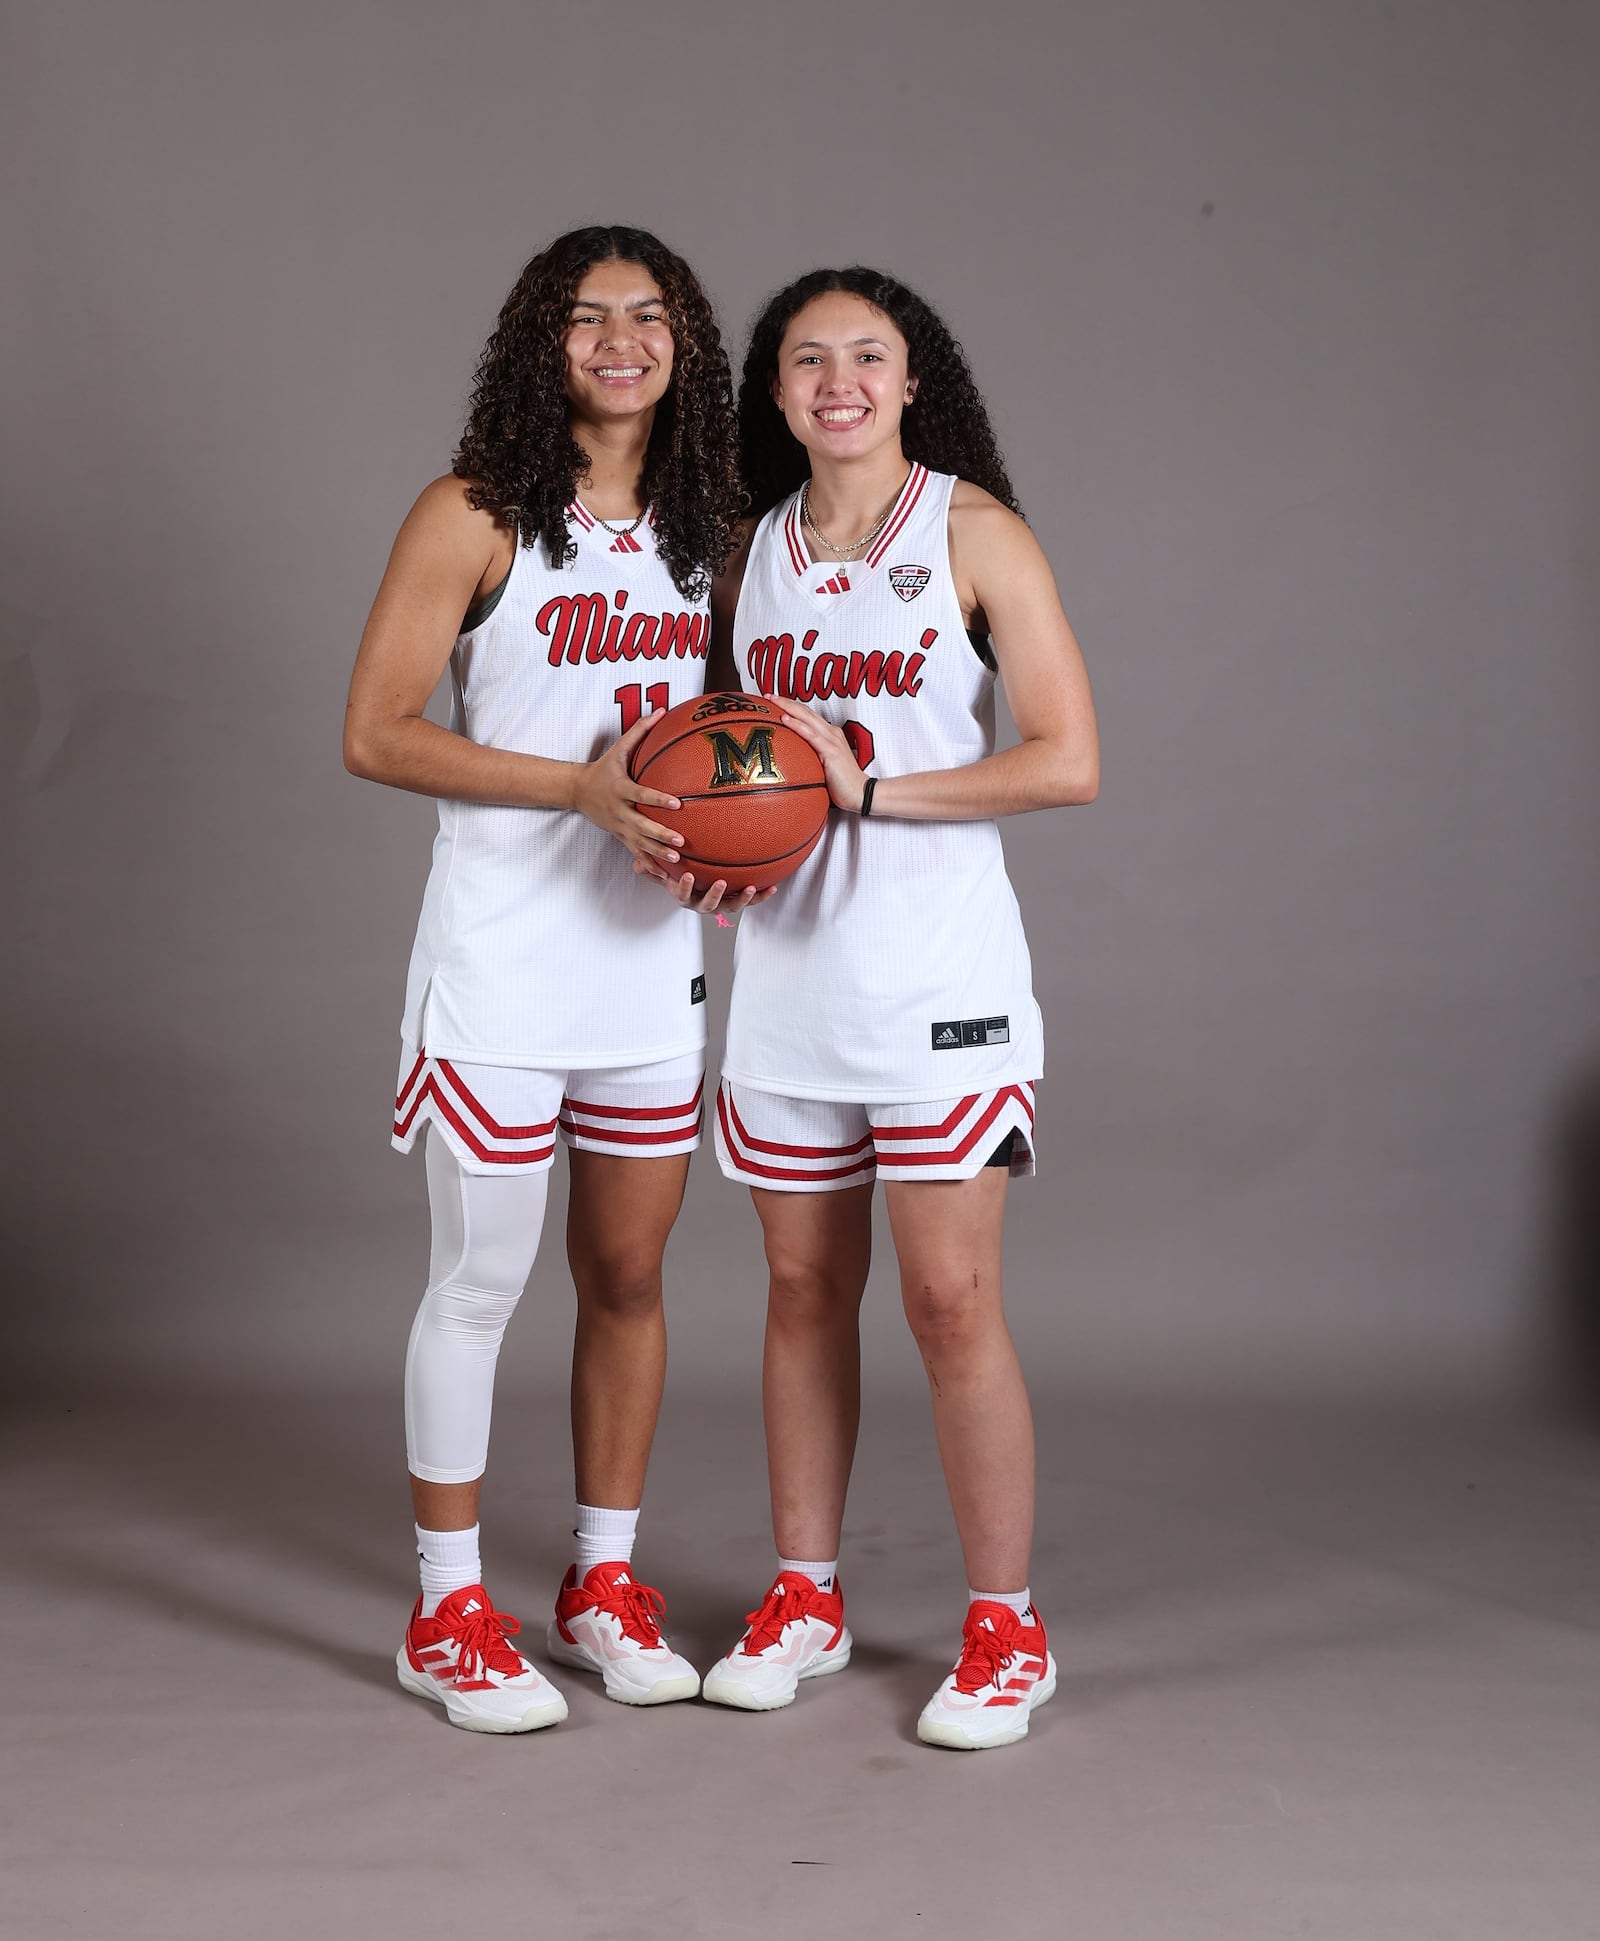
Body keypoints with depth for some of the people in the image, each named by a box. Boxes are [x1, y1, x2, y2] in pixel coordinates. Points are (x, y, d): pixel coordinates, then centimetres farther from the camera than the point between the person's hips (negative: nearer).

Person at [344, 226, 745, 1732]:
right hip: (501, 958, -5)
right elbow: (375, 733, -11)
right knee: (479, 1282, 2)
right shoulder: (473, 519, -7)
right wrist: (581, 787, -19)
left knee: (627, 1273, 12)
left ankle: (604, 1585, 27)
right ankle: (449, 1610, 16)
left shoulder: (706, 531, 9)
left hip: (654, 957, 5)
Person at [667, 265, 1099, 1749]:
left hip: (936, 971, -5)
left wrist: (865, 789, -14)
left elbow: (1068, 761, -10)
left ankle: (1004, 1628, 9)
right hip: (786, 967, 5)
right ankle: (804, 1596, 24)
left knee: (951, 1303, -4)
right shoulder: (752, 551, 11)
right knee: (804, 1291, 11)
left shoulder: (974, 535, -4)